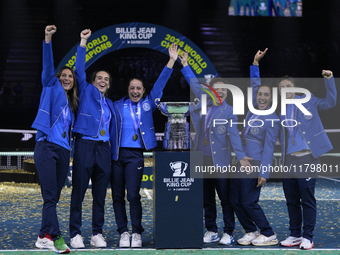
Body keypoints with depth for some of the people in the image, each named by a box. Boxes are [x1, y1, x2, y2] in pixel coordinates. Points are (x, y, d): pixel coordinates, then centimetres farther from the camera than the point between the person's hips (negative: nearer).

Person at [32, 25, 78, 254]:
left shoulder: (72, 104, 22)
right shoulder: (52, 88, 6)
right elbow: (48, 65, -7)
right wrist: (48, 40, -17)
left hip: (63, 151, 6)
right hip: (46, 147, -6)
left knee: (54, 197, 7)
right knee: (49, 196, -11)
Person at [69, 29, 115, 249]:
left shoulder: (110, 104, 20)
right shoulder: (87, 91, 9)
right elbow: (79, 69, -2)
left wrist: (113, 152, 14)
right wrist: (83, 43, -7)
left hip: (104, 148, 5)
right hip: (85, 145, -4)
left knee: (100, 194, 5)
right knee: (79, 191, -5)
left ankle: (97, 234, 11)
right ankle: (75, 234, -2)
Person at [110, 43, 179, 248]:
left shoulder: (147, 104, 11)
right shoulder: (117, 106, 11)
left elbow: (160, 84, 9)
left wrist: (172, 61, 6)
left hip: (135, 154, -1)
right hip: (116, 154, 2)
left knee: (133, 195, -11)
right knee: (117, 196, 3)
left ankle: (137, 233, 1)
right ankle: (124, 232, 13)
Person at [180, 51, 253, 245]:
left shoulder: (229, 111, -2)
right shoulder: (204, 104, 8)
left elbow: (234, 134, -11)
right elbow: (195, 84, 20)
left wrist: (241, 155, -23)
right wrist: (185, 65, 24)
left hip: (220, 160, -4)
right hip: (202, 159, 4)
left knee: (225, 197, 0)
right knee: (207, 198, 9)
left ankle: (228, 233, 7)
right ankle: (211, 231, 18)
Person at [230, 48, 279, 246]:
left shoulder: (272, 119, -9)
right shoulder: (253, 111, 10)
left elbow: (269, 148, -14)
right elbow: (255, 85, 24)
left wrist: (264, 173, -19)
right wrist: (255, 63, 23)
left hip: (255, 165, -8)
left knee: (249, 202, -9)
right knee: (235, 200, 8)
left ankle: (269, 235, 4)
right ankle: (251, 231, 21)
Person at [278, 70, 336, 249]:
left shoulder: (307, 101, 6)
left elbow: (330, 103, 1)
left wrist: (329, 80, -9)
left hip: (307, 157, -4)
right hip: (288, 160, 4)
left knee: (307, 199, -5)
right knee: (291, 200, 8)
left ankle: (307, 237, 2)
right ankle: (295, 235, 18)